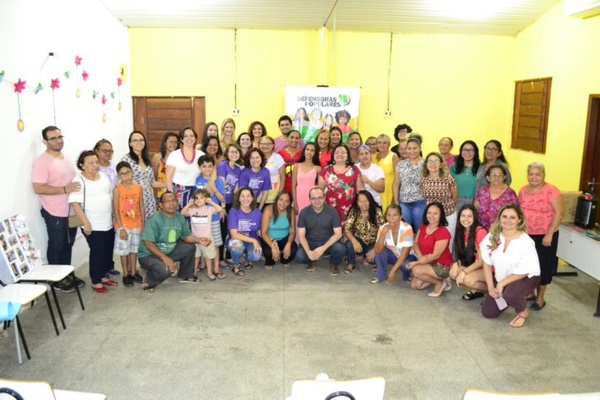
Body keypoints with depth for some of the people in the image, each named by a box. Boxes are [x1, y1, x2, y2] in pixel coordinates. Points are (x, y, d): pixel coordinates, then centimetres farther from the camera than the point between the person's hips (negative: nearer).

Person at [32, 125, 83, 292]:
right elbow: (38, 188, -23)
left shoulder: (66, 157, 9)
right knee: (56, 246, 7)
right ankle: (57, 279, 21)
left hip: (71, 211, 7)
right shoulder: (41, 162, -17)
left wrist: (76, 188, 9)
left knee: (68, 245, 18)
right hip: (55, 213, -7)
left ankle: (68, 274, 31)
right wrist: (65, 189, -25)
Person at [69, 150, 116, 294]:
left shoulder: (104, 177, 8)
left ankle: (103, 276, 31)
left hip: (108, 224, 7)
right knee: (97, 252, 1)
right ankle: (96, 281, 15)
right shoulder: (79, 181, -12)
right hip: (93, 226, -6)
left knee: (107, 251, 14)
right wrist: (86, 223, -22)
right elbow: (75, 203, -18)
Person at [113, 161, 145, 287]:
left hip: (136, 225, 4)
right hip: (124, 226, -4)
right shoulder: (117, 189, -12)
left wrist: (143, 224, 4)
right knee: (124, 251, 7)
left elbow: (141, 207, 5)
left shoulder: (138, 187, 0)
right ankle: (126, 275, 19)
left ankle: (133, 272, 29)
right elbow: (116, 210, -13)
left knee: (134, 249, 16)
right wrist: (121, 228, -16)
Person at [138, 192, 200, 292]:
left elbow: (186, 236, 7)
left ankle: (184, 276, 22)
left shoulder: (180, 218, -2)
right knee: (166, 269, -33)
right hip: (149, 255, -8)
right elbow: (148, 243, -29)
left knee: (190, 247, 2)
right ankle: (149, 281, 1)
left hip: (169, 251, 8)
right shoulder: (155, 220, -24)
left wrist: (197, 240, -15)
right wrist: (164, 258, -36)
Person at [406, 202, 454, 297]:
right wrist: (420, 256, -18)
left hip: (442, 266, -8)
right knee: (414, 285, -1)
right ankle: (437, 278, 17)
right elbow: (416, 243, 2)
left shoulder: (443, 232, -24)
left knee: (416, 270, -27)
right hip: (428, 263, 8)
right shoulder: (423, 227, 0)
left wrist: (417, 262, -23)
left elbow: (435, 255, -23)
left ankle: (440, 283, -4)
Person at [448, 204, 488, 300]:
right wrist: (456, 263, -13)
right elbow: (463, 254, 8)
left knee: (467, 279, -30)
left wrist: (464, 271, -24)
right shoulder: (462, 231, 1)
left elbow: (482, 260, -20)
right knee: (453, 273, -14)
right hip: (474, 267, 7)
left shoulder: (481, 231, -22)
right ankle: (476, 290, 3)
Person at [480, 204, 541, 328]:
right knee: (488, 312, -2)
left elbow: (524, 271, -20)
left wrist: (502, 283, -21)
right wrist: (490, 287, -9)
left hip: (526, 278, -5)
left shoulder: (525, 242, -24)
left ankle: (523, 312, -3)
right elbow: (487, 263, -4)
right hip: (501, 279, 5)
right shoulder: (492, 236, -11)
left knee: (510, 293, -37)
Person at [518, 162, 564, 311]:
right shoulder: (523, 190, 5)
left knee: (543, 266, 5)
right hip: (526, 235, 5)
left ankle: (540, 298, 19)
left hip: (544, 236, -5)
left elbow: (559, 213, -16)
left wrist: (549, 234, -18)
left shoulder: (551, 191, -14)